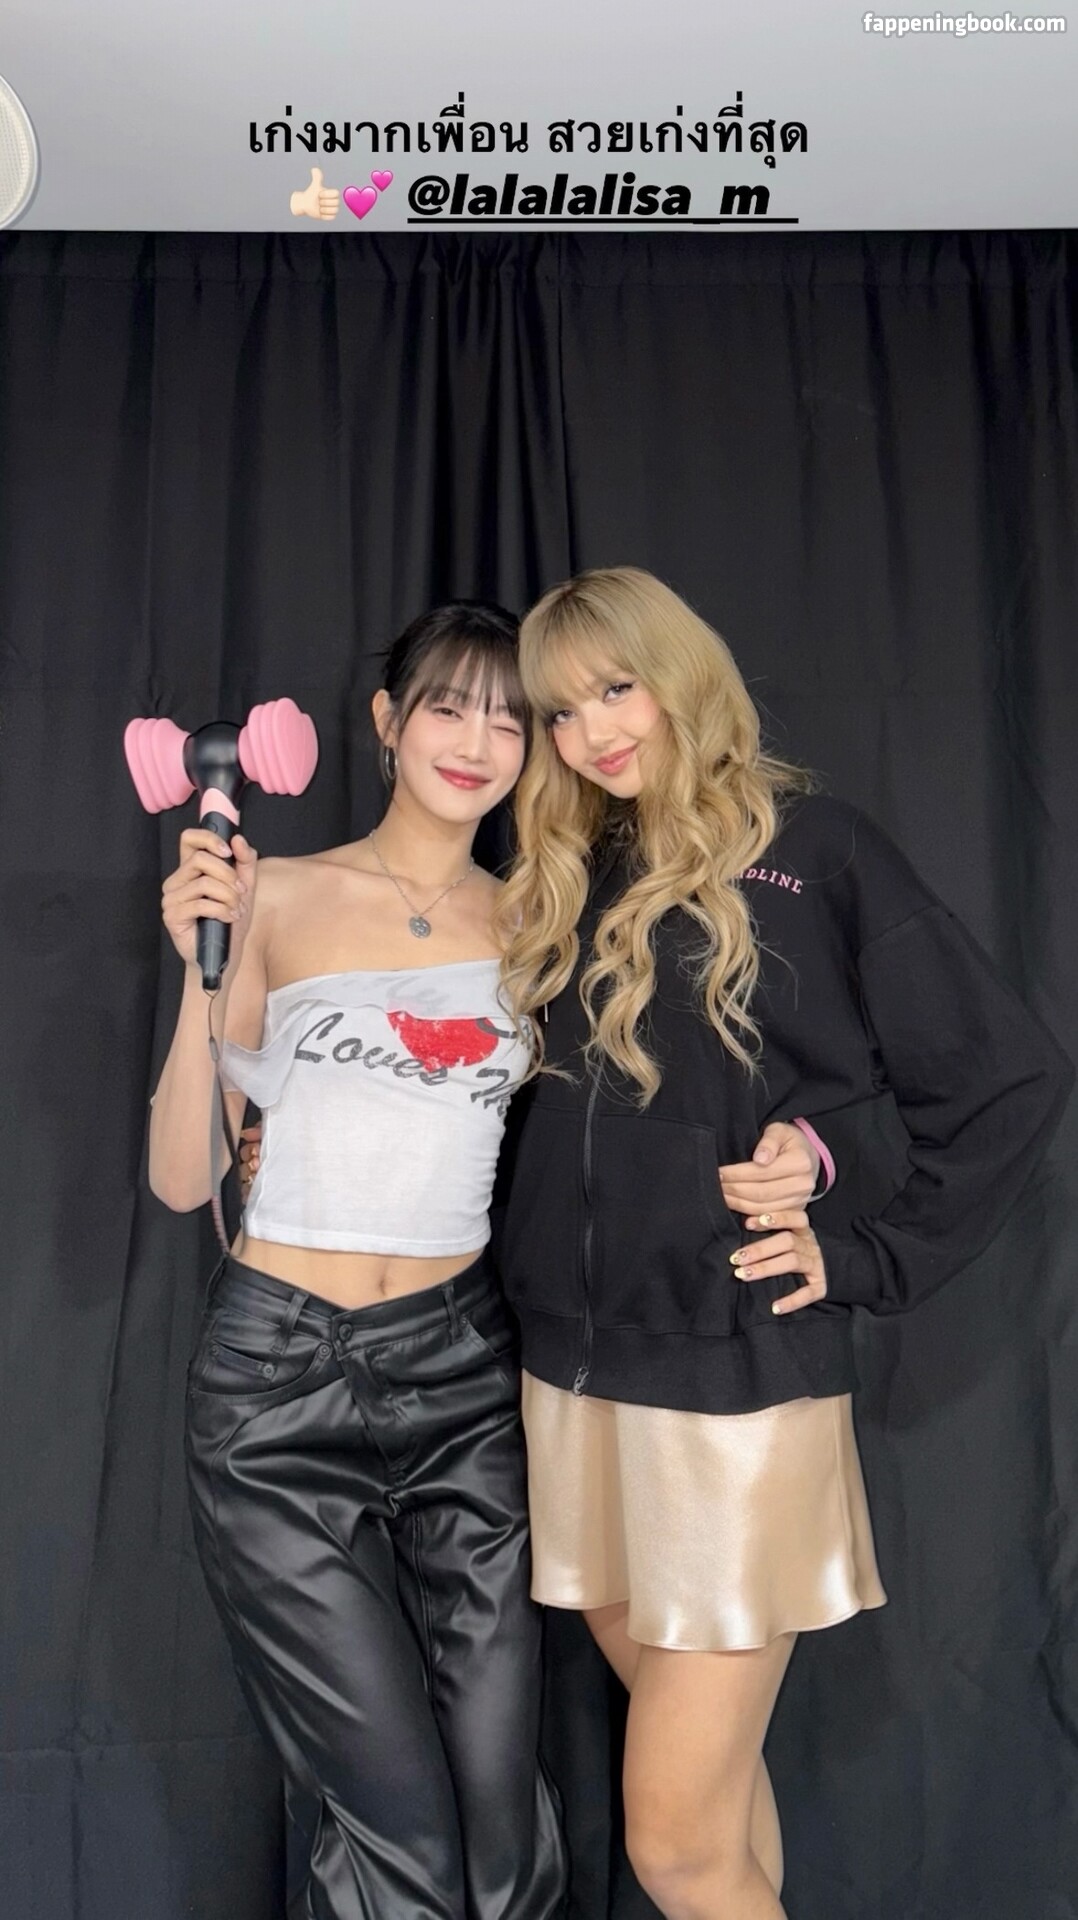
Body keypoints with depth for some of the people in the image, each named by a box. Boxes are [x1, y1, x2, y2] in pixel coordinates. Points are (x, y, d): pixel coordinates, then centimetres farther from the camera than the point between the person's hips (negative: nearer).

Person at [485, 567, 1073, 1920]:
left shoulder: (809, 848, -6)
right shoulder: (560, 881, 10)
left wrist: (868, 1264, -7)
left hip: (736, 1389, -5)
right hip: (569, 1381, 5)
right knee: (706, 1763, 18)